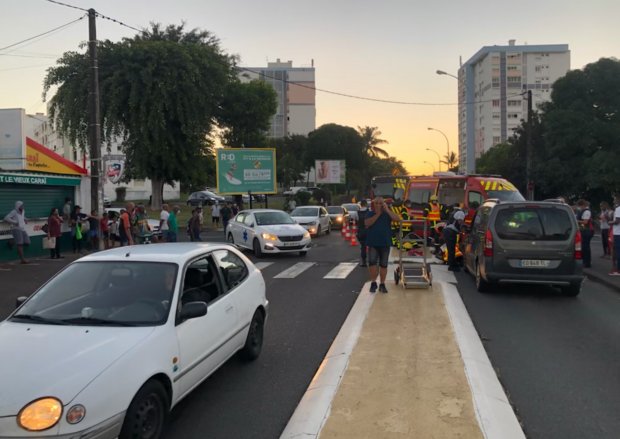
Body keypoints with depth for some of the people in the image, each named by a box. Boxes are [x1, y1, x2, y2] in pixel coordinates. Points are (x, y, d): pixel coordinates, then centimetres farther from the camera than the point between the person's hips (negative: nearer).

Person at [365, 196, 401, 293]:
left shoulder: (387, 214, 4)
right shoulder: (370, 214, 4)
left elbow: (397, 219, -12)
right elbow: (367, 223, -14)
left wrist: (387, 210, -17)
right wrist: (377, 214, -13)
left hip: (385, 243, 1)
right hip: (373, 243, -1)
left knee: (383, 265, 7)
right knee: (372, 262, -13)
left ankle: (382, 284, 17)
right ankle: (373, 283, 1)